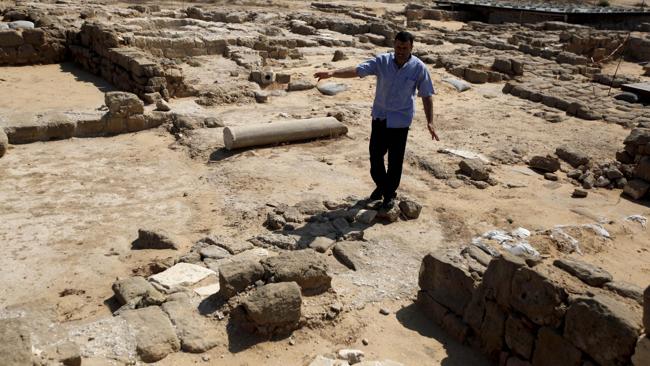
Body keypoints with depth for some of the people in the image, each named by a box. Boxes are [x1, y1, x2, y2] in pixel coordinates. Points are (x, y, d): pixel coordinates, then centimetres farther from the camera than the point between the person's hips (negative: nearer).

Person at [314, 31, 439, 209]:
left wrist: (430, 121, -10)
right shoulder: (382, 61, -7)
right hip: (379, 116, 3)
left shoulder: (419, 68, -10)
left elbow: (426, 95, -4)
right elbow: (357, 70, -16)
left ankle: (390, 193, 25)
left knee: (395, 159, 4)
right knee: (375, 154, 10)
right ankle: (381, 185, 35)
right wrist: (332, 73, -29)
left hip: (400, 120, -2)